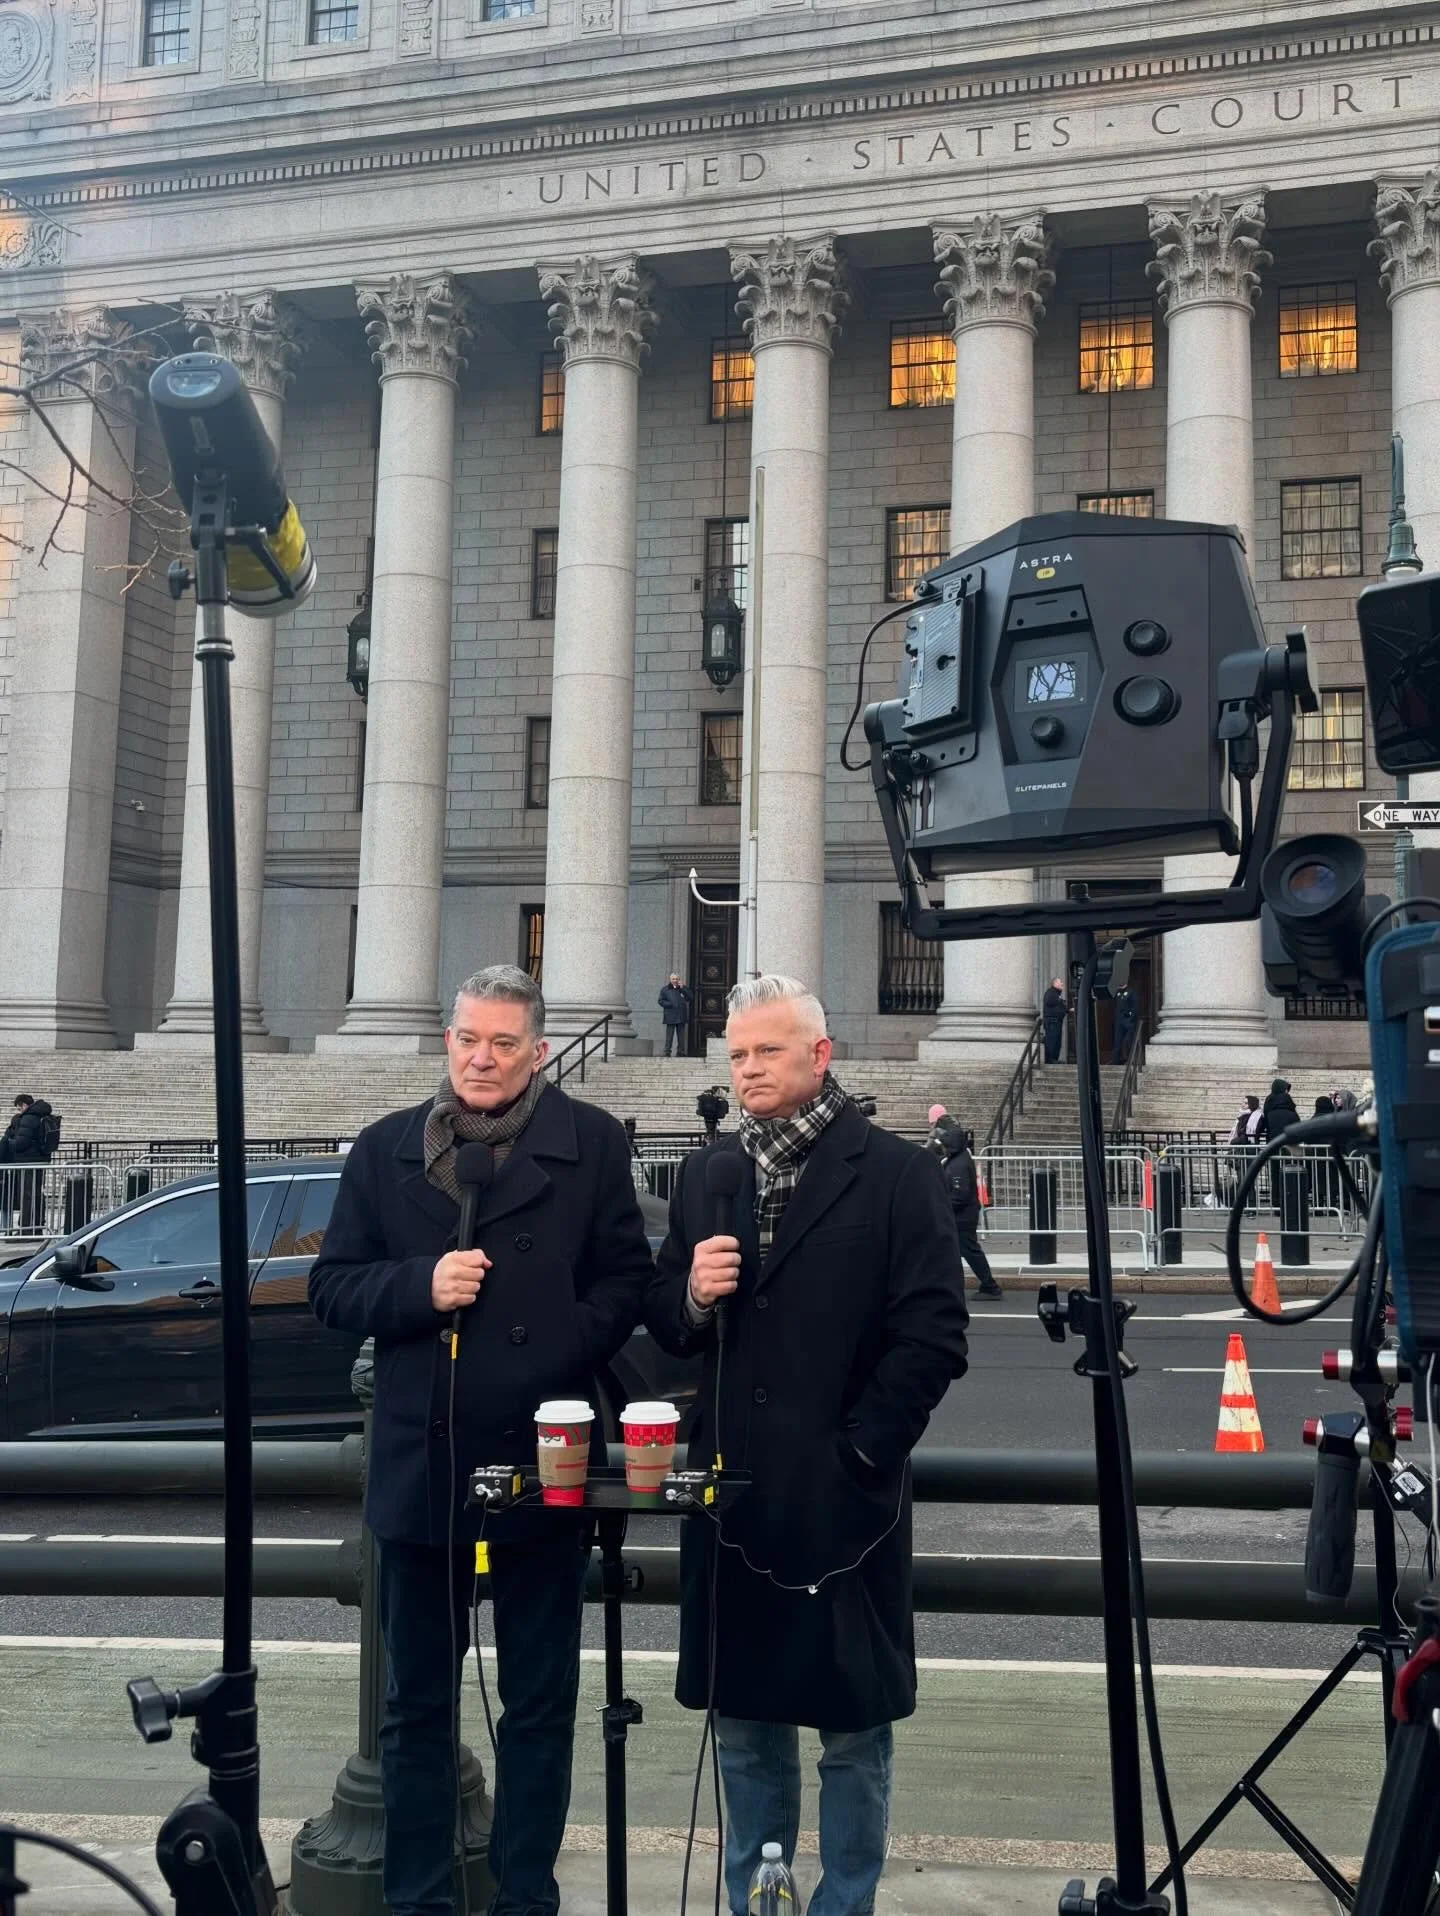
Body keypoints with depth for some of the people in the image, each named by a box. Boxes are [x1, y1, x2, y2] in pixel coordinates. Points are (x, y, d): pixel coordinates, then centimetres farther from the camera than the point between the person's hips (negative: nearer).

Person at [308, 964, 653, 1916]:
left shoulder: (592, 1143, -1)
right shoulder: (386, 1148, 6)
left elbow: (625, 1278, -2)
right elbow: (332, 1287, 5)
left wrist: (559, 1361, -15)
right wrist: (420, 1287, -13)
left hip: (543, 1461, -2)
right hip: (421, 1464, 2)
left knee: (540, 1704, 11)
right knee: (417, 1703, 14)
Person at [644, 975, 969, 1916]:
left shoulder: (898, 1173, -6)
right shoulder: (704, 1174, 10)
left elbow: (934, 1337, -9)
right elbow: (665, 1324, 12)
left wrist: (859, 1452, -11)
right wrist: (692, 1295, -10)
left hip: (841, 1496, -4)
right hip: (730, 1492, 5)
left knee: (852, 1723, 6)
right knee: (742, 1716, 15)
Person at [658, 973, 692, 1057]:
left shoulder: (684, 988, 12)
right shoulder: (665, 989, 9)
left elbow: (689, 998, -2)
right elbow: (660, 1001, 5)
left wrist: (682, 988, -10)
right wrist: (669, 1005, -9)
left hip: (681, 1017, 2)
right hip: (670, 1017, -2)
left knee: (681, 1035, 5)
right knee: (669, 1035, -6)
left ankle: (680, 1052, 8)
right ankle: (667, 1052, -7)